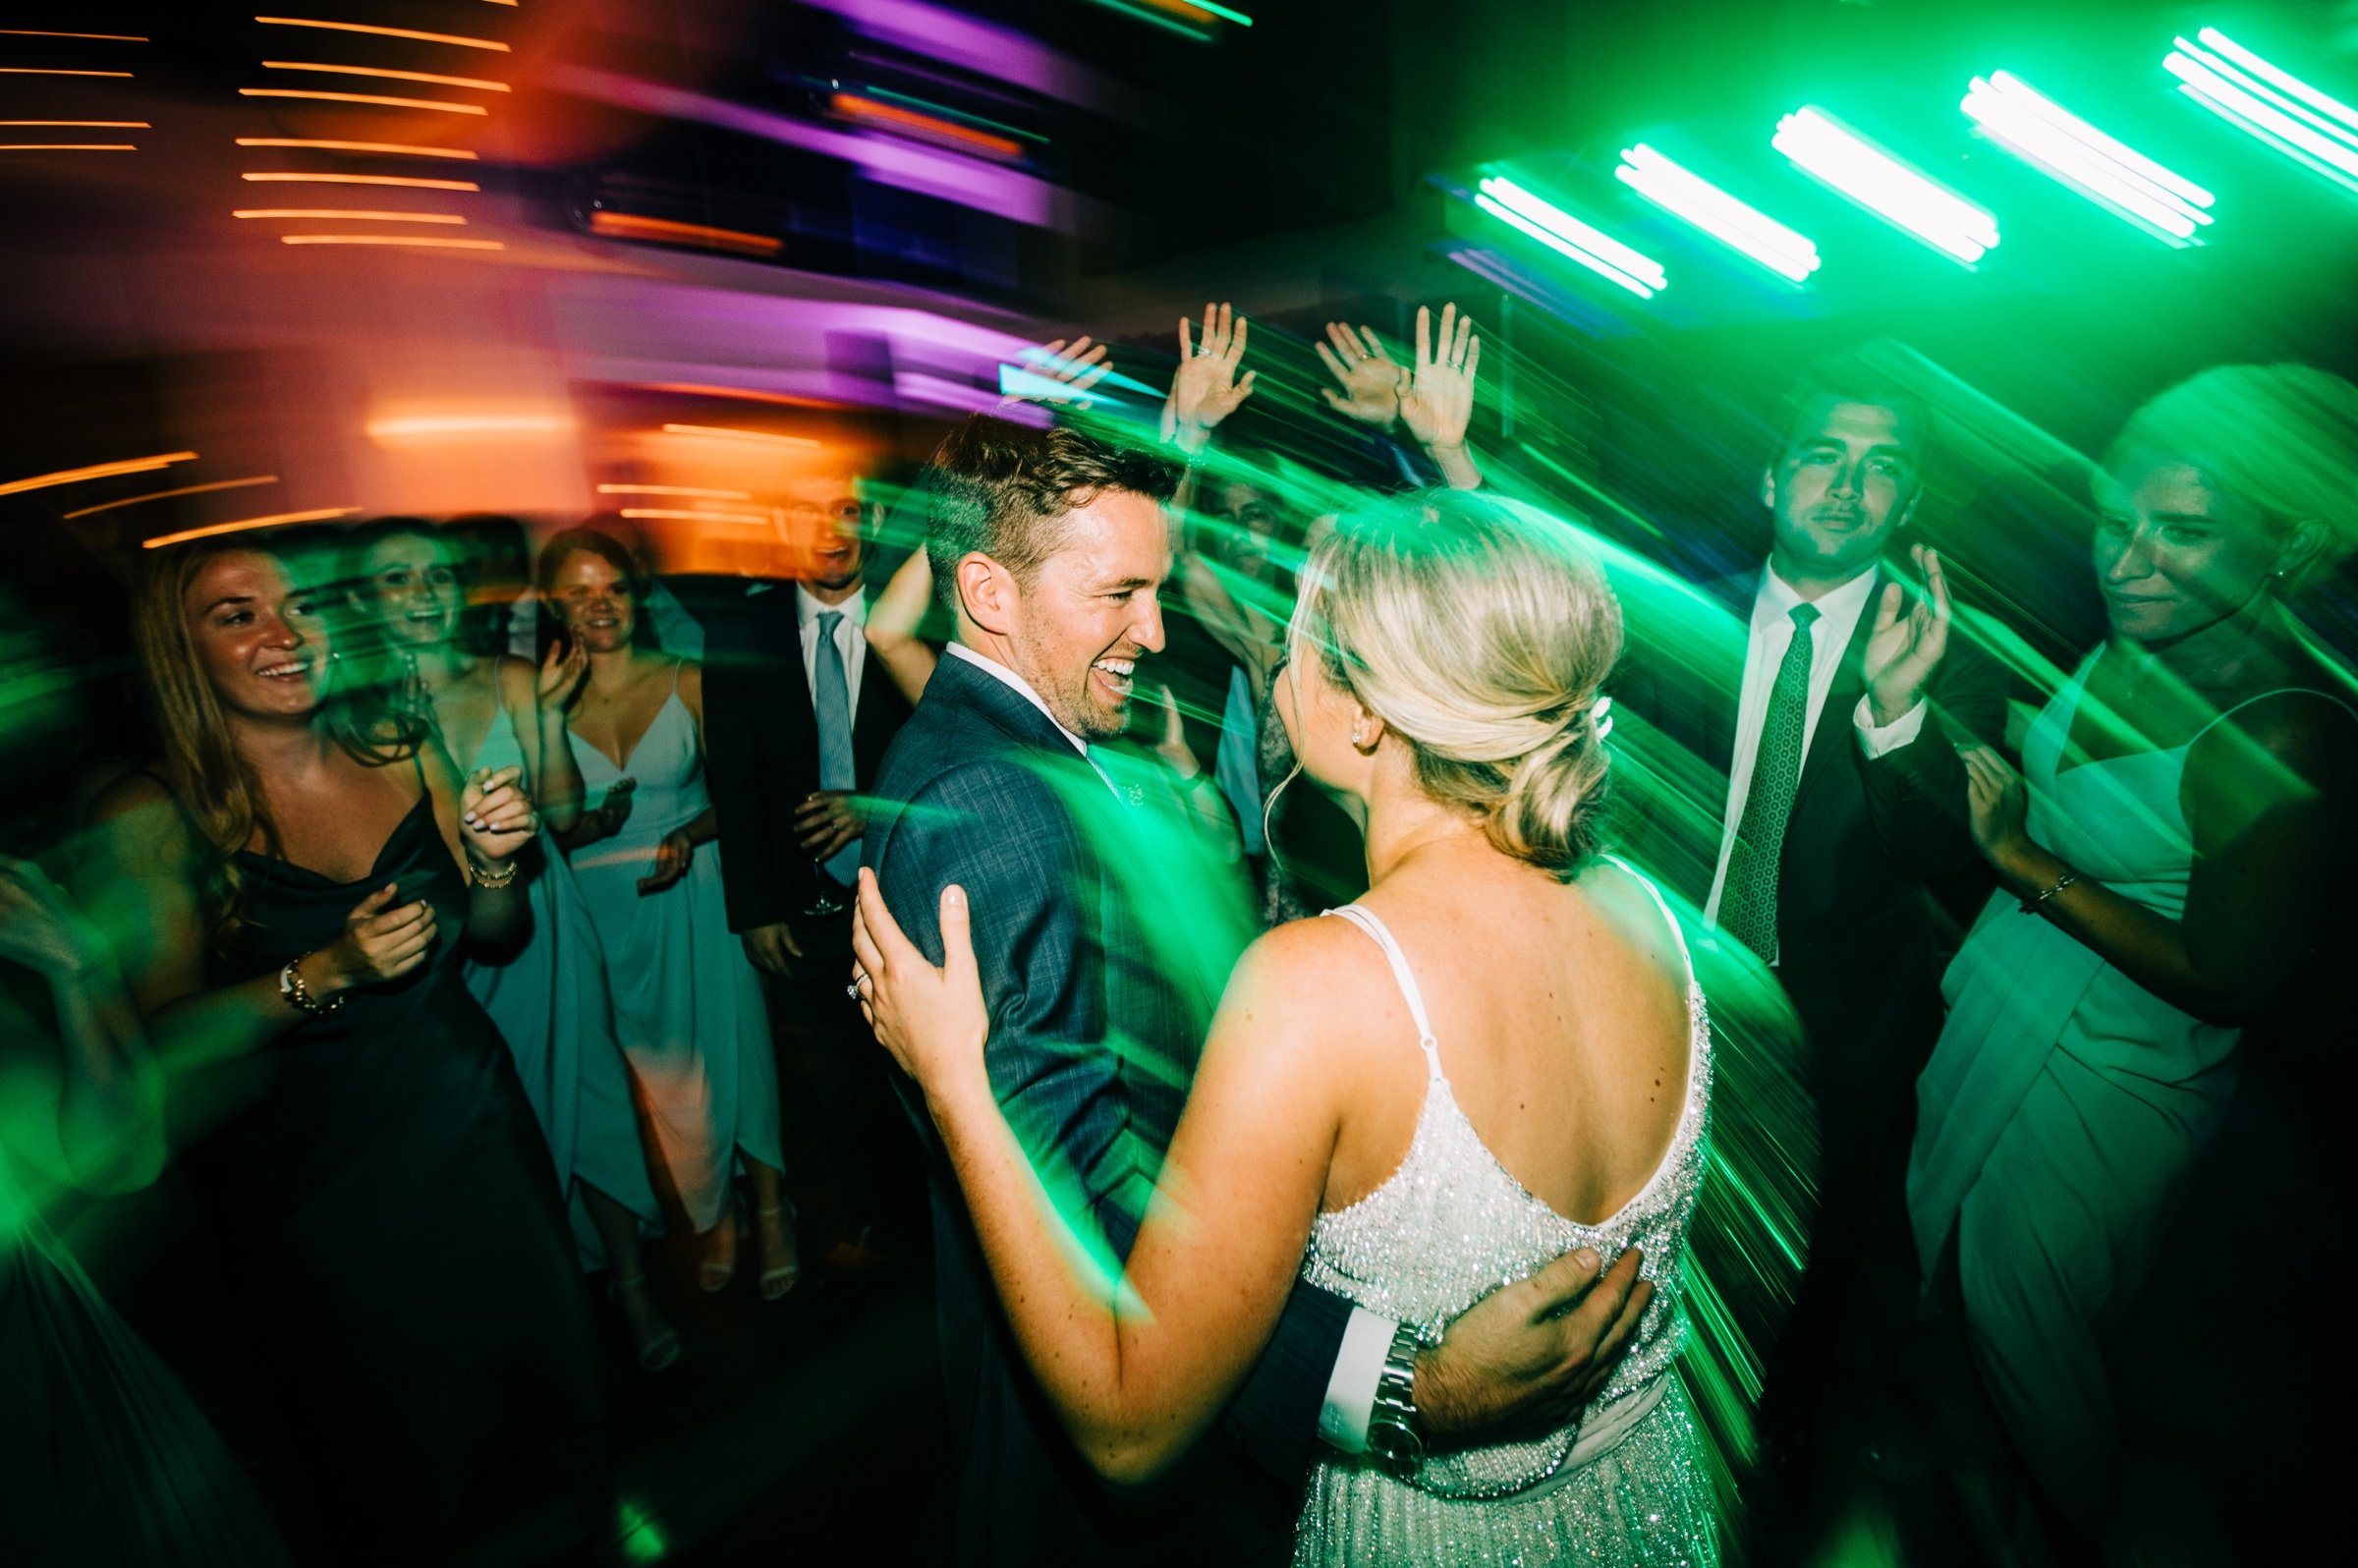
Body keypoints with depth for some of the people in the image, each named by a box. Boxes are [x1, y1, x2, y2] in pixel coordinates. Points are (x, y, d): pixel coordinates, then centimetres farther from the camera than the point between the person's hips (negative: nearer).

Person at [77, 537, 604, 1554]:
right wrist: (325, 973, -27)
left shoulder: (399, 749, -7)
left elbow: (495, 937, 1)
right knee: (391, 1432, 17)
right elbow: (162, 1038, -13)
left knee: (541, 1345, 21)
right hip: (319, 1178, -3)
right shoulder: (149, 818, -15)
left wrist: (494, 862, -19)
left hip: (475, 1125, 3)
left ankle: (591, 1506, 49)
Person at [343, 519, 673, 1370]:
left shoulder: (511, 681, 0)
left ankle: (633, 1290, 19)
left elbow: (561, 811, -1)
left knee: (579, 1094, 5)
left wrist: (550, 713, -12)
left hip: (538, 922, 1)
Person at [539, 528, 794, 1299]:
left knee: (733, 1053, 4)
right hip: (609, 911, 1)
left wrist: (688, 838, -16)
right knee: (663, 1076, 10)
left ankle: (769, 1210, 24)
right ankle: (714, 1218, 31)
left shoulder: (687, 682, -3)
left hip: (695, 895, -1)